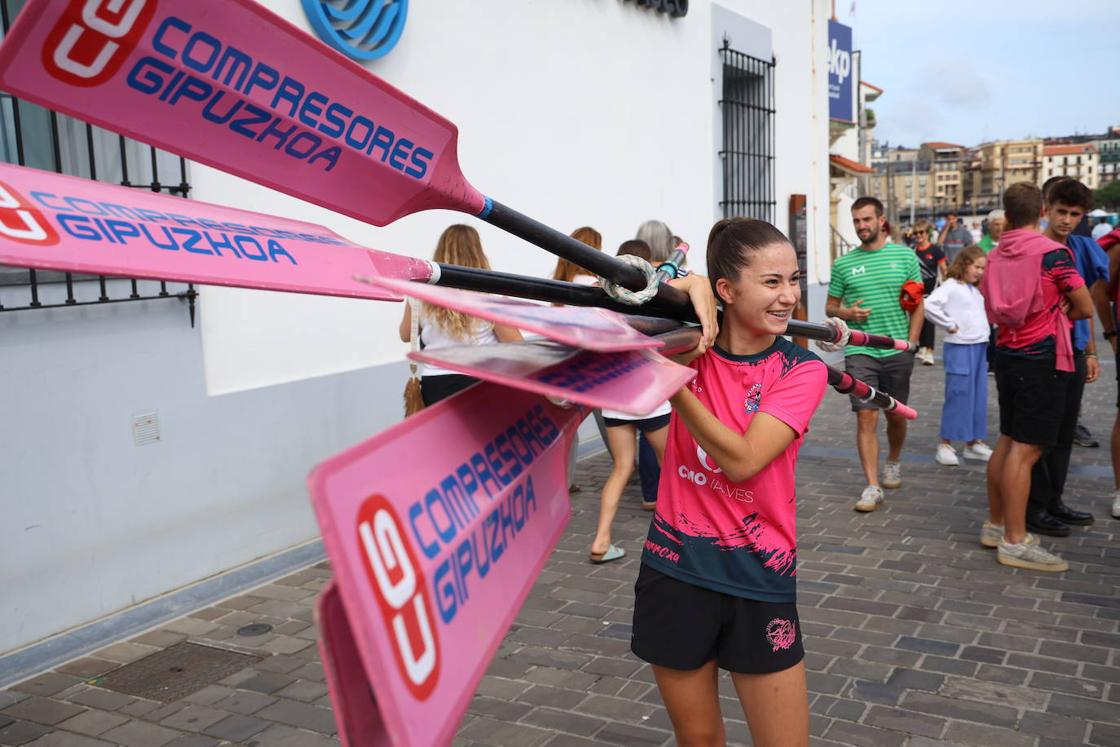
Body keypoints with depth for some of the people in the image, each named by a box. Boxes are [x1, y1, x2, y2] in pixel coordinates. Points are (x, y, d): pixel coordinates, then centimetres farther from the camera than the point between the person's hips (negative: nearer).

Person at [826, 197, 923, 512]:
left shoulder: (905, 256, 3)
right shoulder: (843, 263, 4)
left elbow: (917, 304, 6)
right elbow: (830, 306, 11)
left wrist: (911, 343, -2)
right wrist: (845, 313, -11)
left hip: (897, 351, 1)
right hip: (860, 352, 0)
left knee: (896, 415, 14)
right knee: (866, 417, -7)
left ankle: (893, 462, 41)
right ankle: (873, 486, -4)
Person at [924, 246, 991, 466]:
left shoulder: (975, 289, 16)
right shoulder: (951, 286, -8)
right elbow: (929, 305, -23)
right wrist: (949, 325, -16)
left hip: (980, 347, 8)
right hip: (960, 348, -8)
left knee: (978, 396, 10)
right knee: (958, 396, -4)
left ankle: (974, 442, 19)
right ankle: (945, 444, 4)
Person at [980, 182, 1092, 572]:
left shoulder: (995, 257, 6)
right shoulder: (1053, 253, -12)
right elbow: (1085, 308, -8)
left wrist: (1047, 311, 13)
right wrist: (1060, 312, 10)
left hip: (1007, 353, 7)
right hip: (1043, 357, -7)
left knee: (1007, 441, 16)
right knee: (1026, 449, -5)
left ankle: (995, 524, 25)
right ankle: (1015, 542, -2)